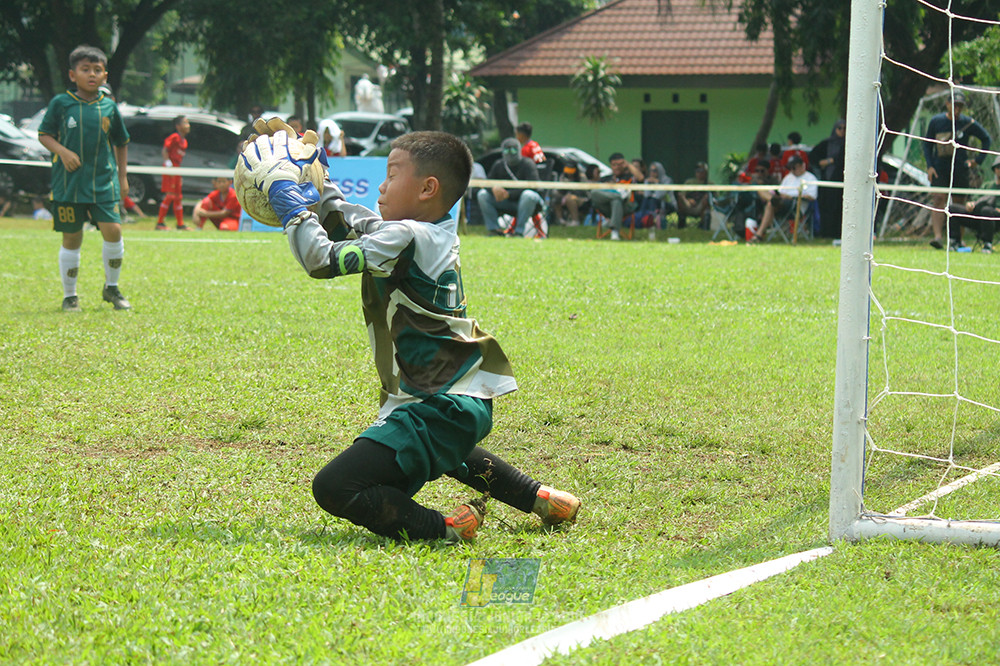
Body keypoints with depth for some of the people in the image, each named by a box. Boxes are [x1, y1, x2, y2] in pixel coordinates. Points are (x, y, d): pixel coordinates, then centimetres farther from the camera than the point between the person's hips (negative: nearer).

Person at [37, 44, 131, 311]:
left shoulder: (109, 107, 6)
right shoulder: (61, 103, -1)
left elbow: (121, 143, 18)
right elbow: (43, 134, 4)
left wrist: (123, 176, 16)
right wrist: (62, 151, -13)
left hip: (104, 181, 1)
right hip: (68, 182, -1)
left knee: (113, 229, -11)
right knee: (72, 238, 3)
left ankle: (111, 287, 10)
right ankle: (70, 296, 17)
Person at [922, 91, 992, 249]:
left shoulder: (968, 123, 0)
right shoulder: (936, 121, 3)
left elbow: (987, 139, 11)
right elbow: (927, 144, 11)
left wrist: (978, 160, 4)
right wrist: (930, 166, -1)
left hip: (960, 170, 0)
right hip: (939, 169, 0)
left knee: (959, 205, 5)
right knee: (938, 199, -16)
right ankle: (937, 236, -26)